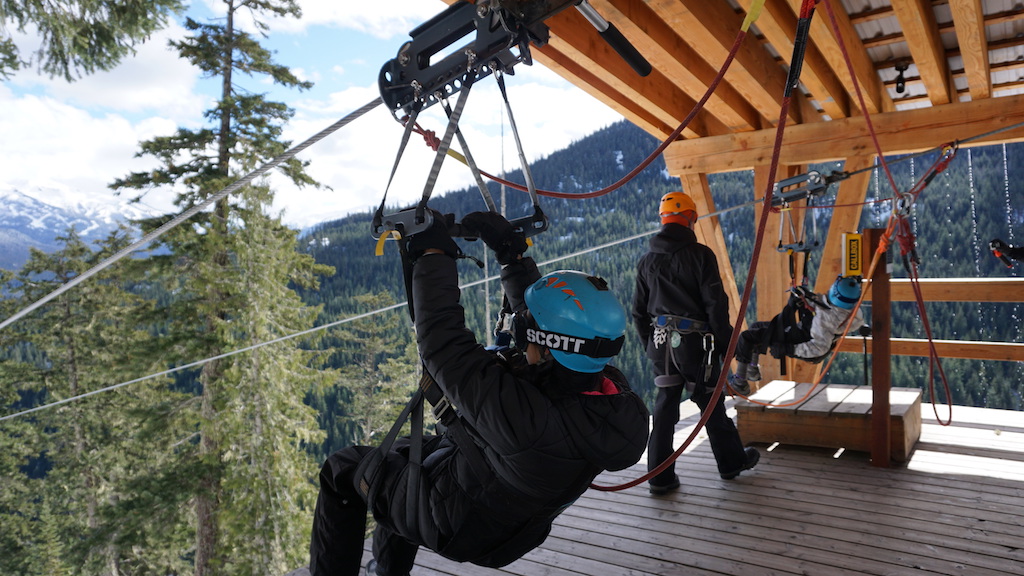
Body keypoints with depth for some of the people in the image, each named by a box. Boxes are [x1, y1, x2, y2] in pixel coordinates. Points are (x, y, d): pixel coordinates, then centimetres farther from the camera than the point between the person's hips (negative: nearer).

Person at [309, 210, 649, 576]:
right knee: (404, 450, 31)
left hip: (453, 526, -7)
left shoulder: (520, 410, -44)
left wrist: (433, 253, -23)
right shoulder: (611, 388, -22)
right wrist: (511, 253, -4)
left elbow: (442, 343, -34)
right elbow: (541, 312, -6)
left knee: (342, 468, 14)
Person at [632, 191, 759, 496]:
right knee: (711, 404, 12)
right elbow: (716, 304, -11)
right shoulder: (700, 254, -9)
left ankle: (660, 477, 11)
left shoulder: (647, 261, 7)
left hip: (660, 343, 4)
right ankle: (731, 462, 32)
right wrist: (725, 342, -2)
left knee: (665, 408, 9)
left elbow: (639, 310, 11)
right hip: (695, 343, -4)